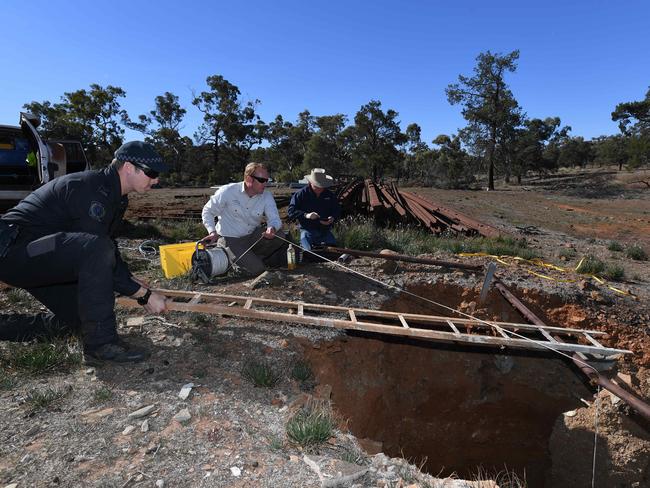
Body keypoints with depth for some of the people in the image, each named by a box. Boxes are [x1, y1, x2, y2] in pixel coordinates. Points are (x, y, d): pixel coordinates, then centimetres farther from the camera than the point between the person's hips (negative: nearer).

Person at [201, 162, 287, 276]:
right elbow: (208, 211, -1)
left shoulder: (267, 196, -4)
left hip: (252, 237, 5)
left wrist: (272, 228, -37)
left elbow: (274, 219, -12)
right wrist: (212, 232, -16)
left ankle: (255, 258, 1)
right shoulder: (227, 191, -12)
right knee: (256, 269, -21)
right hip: (230, 240, -4)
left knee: (279, 235, -20)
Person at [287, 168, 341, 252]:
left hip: (325, 230, 4)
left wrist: (332, 218, -7)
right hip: (307, 230, -3)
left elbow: (337, 210, 17)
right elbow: (291, 211, -9)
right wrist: (306, 215, -25)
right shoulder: (300, 194, -4)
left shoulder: (330, 195, 9)